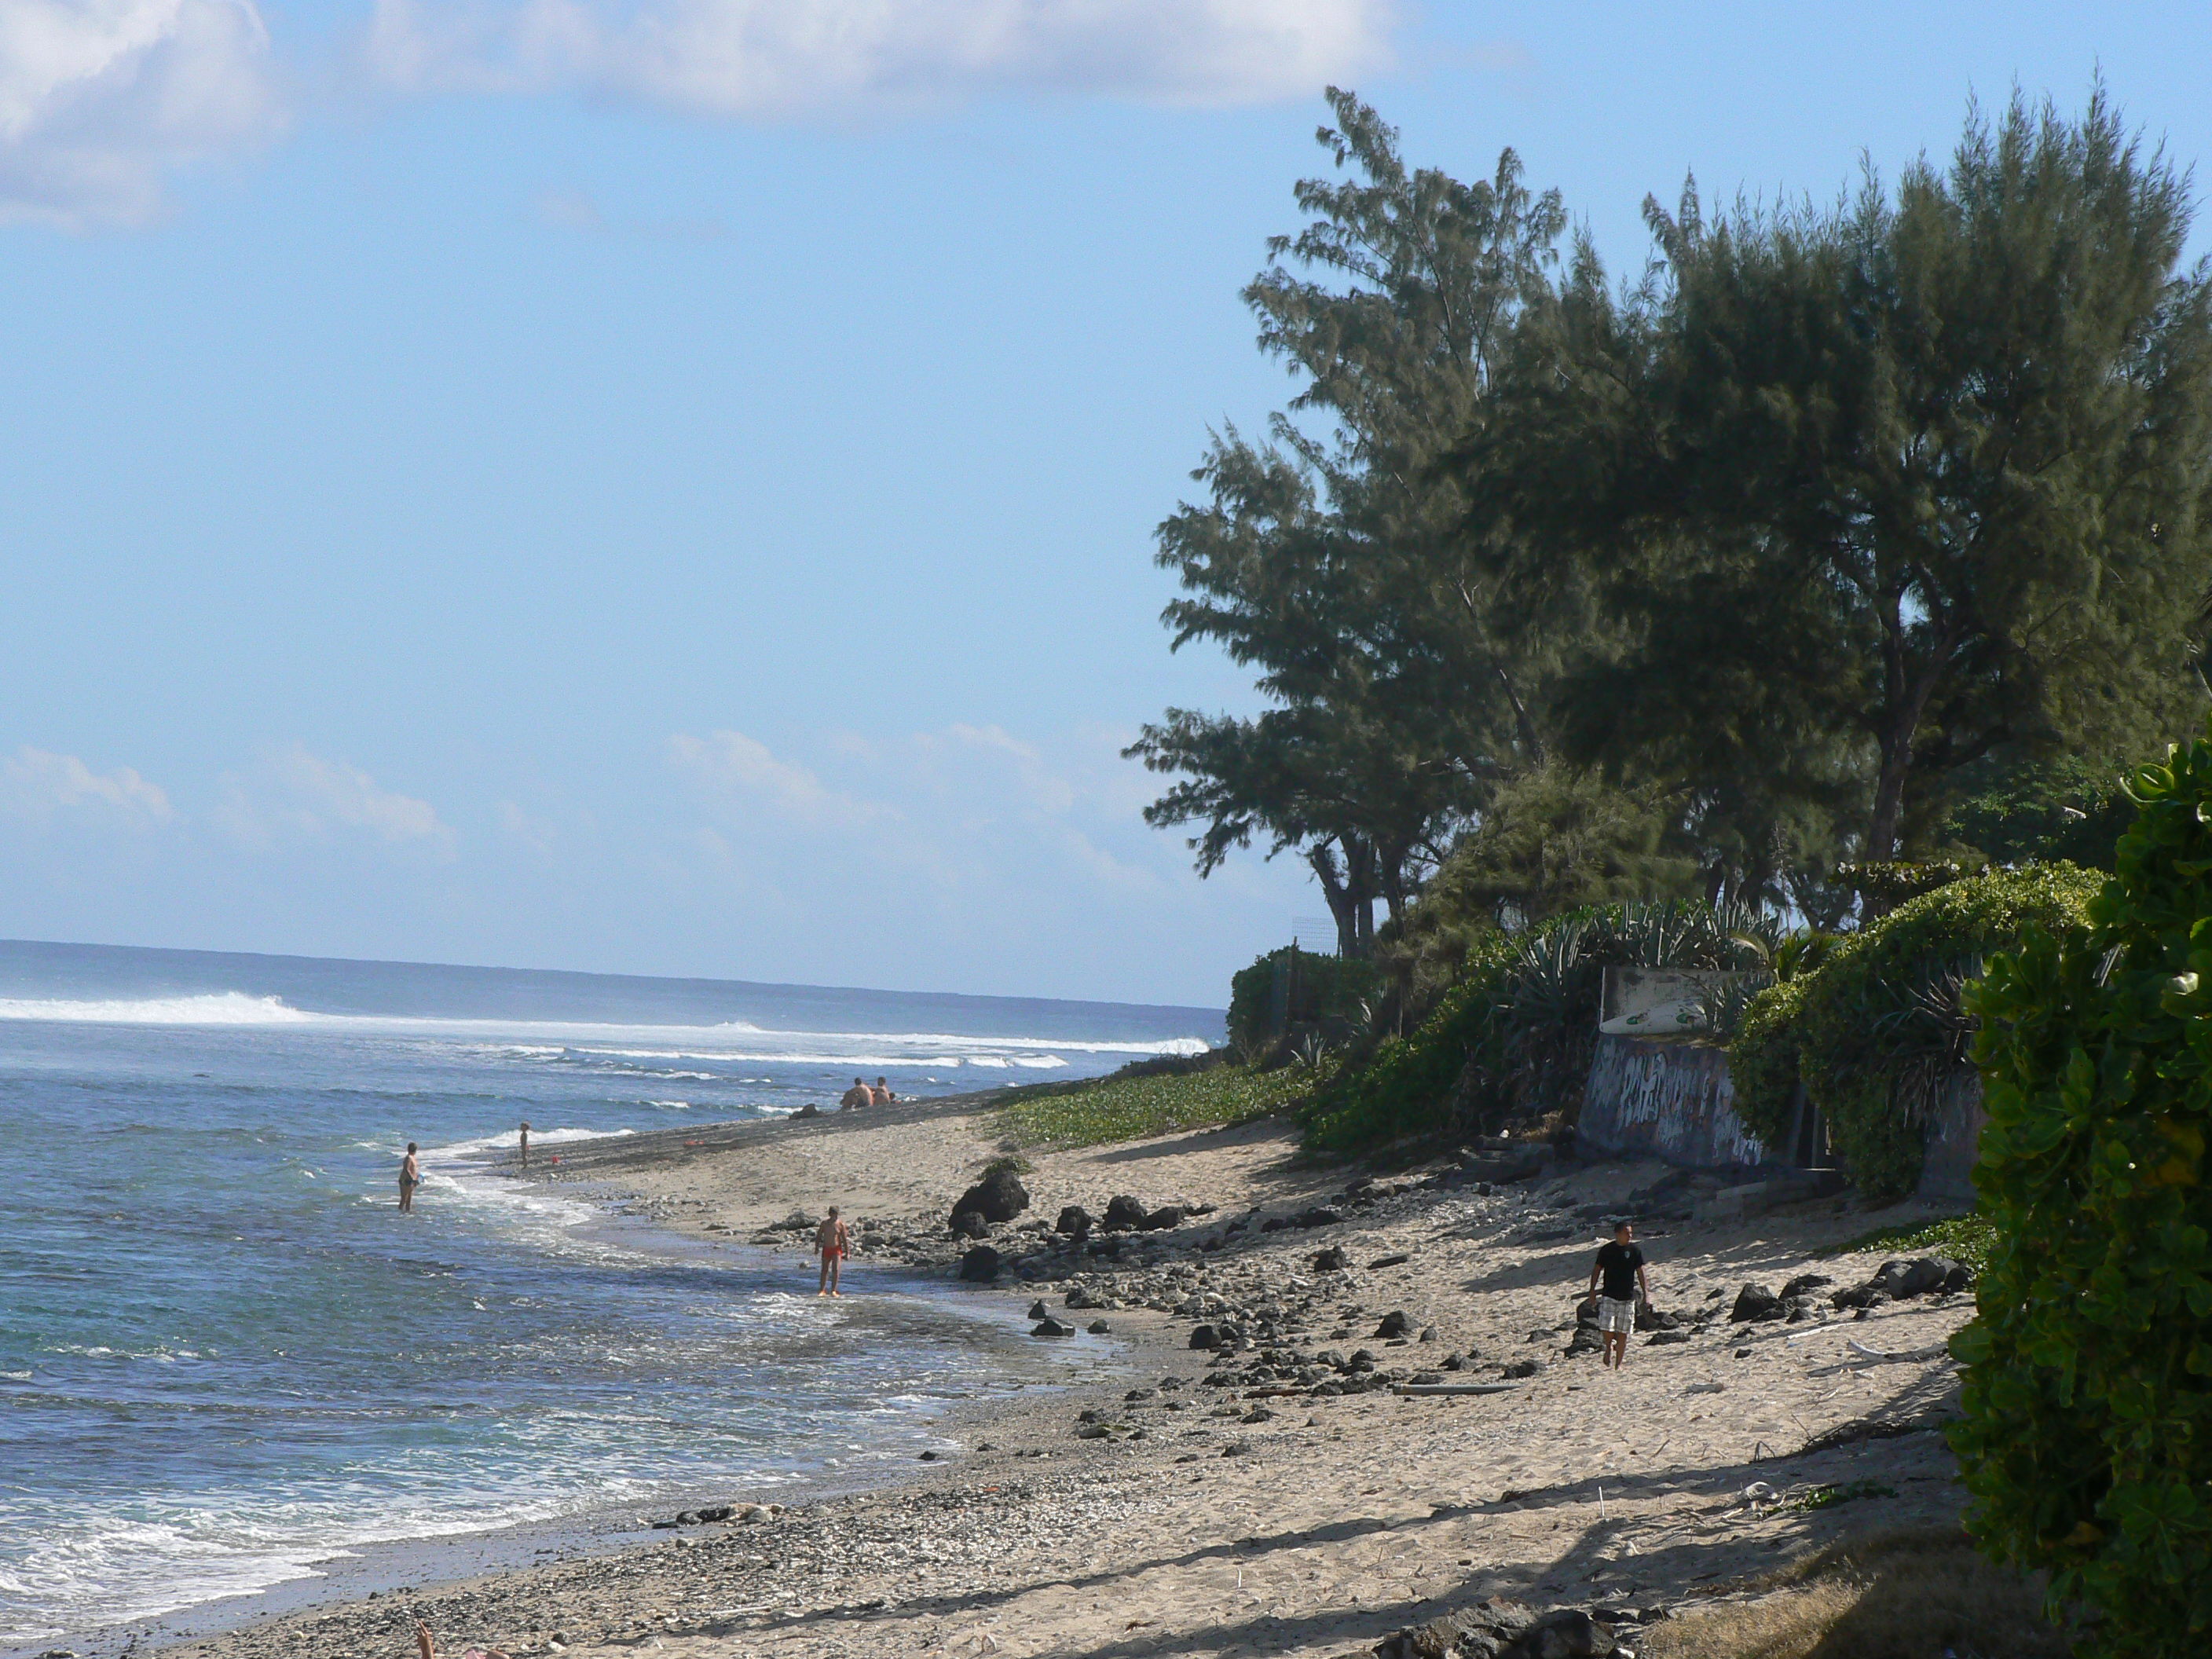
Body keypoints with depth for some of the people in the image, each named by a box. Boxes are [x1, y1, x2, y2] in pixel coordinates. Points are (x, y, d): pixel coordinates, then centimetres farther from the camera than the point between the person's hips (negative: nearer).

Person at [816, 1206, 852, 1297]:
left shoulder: (840, 1224, -4)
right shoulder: (824, 1223, 0)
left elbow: (845, 1239, -1)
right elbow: (818, 1236, 8)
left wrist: (847, 1253, -2)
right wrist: (817, 1247, 0)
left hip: (837, 1249, -2)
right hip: (826, 1249, 2)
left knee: (835, 1270, -13)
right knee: (824, 1270, 5)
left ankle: (833, 1291, -9)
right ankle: (822, 1290, 15)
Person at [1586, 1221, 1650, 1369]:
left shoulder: (1634, 1251, 2)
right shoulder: (1606, 1250, 0)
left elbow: (1640, 1272, 6)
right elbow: (1597, 1270, 7)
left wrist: (1645, 1293, 1)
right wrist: (1592, 1289, 2)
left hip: (1627, 1298, 1)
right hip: (1609, 1296, -1)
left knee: (1622, 1333, 2)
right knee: (1605, 1328, -14)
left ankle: (1618, 1364, 11)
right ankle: (1609, 1346, 19)